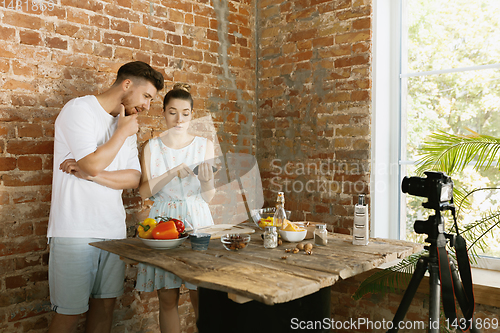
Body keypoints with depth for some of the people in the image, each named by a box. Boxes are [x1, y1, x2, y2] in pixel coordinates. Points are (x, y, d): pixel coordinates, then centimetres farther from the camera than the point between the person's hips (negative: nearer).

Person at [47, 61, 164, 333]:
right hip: (76, 230, -6)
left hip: (114, 229, 7)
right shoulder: (79, 109, -6)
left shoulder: (126, 124, 16)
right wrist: (123, 132, -6)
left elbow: (134, 178, 5)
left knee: (105, 304, 12)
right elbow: (94, 164, -19)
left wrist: (89, 174, -10)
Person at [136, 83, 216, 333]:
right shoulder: (152, 147, 5)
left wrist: (207, 181, -19)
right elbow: (144, 191, -6)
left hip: (196, 218, 0)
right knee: (167, 298, 5)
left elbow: (208, 197, 2)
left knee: (201, 297, -1)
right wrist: (174, 173, -18)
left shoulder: (205, 146, 4)